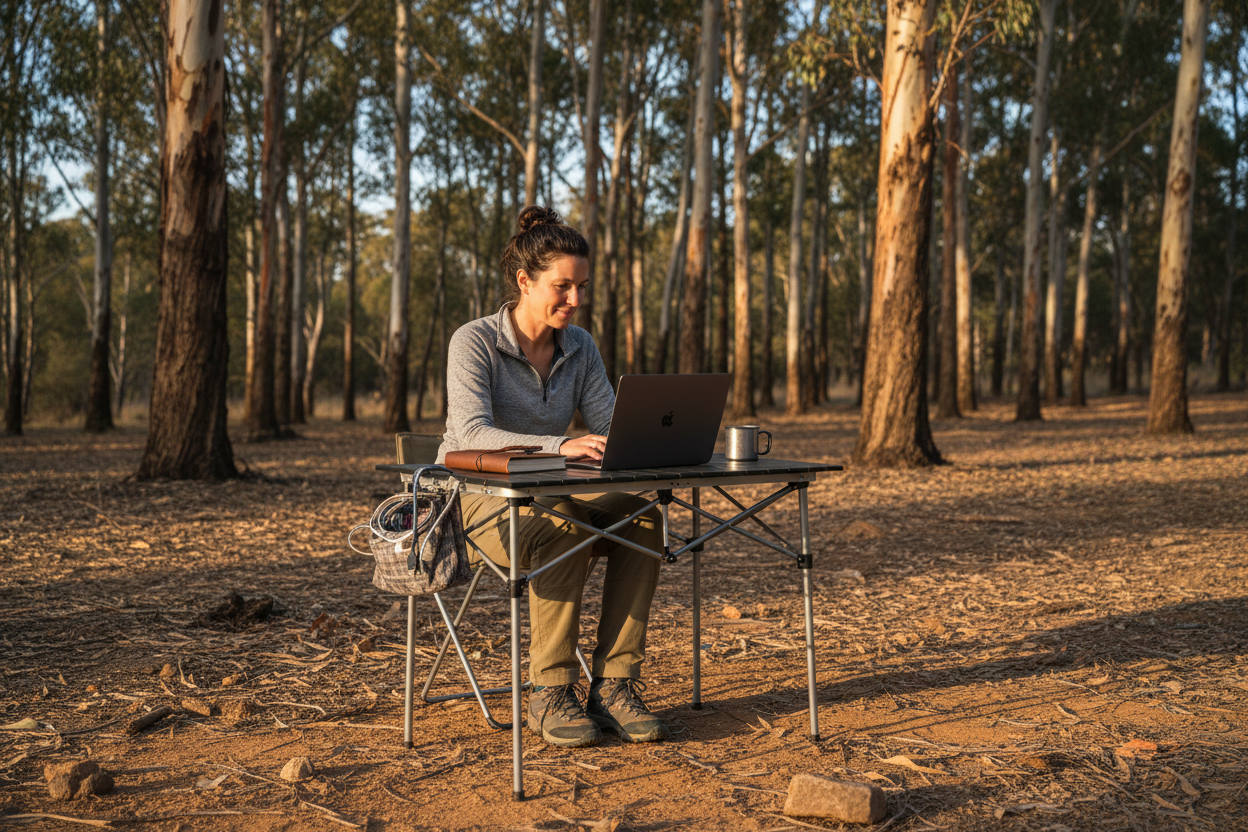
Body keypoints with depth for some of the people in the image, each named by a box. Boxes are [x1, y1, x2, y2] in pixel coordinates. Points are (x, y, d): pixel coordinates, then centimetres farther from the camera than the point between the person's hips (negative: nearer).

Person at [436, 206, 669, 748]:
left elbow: (610, 427, 1)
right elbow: (471, 433, -27)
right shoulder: (474, 342, -13)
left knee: (643, 518, -23)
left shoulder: (580, 348, 5)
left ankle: (612, 685, -20)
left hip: (549, 496, 5)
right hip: (477, 499, -5)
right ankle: (549, 694, -24)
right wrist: (560, 446, -41)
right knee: (565, 530, -36)